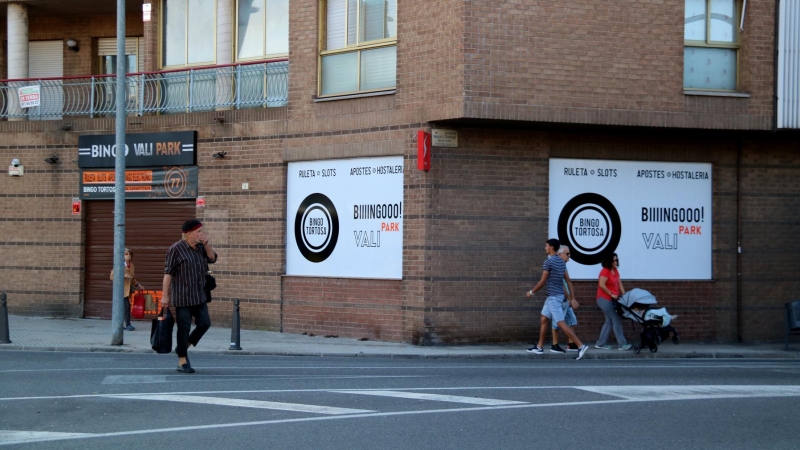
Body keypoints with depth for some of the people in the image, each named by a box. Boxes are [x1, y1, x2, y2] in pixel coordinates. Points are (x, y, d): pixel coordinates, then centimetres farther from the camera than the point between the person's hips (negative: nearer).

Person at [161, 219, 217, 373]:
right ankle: (182, 361, 7)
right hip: (182, 297, -7)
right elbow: (168, 273, -12)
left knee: (204, 323, 5)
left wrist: (207, 244, -5)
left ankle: (183, 347, 25)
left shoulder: (201, 247, 9)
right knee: (184, 327, -3)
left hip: (199, 296, 7)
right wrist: (165, 295, -14)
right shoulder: (176, 249, -11)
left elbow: (212, 259, 11)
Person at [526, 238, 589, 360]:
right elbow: (568, 280, 13)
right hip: (558, 295, 10)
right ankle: (539, 347, 20)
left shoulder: (548, 261, -15)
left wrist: (531, 292, 0)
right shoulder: (561, 262, 11)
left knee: (561, 323, -11)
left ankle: (581, 346, -16)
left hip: (553, 296, -10)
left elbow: (542, 281, -13)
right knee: (543, 319, 16)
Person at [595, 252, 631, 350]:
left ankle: (600, 343, 17)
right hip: (604, 299, -9)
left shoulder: (615, 271, 12)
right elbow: (601, 285, -22)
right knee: (617, 320, -9)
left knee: (609, 321, 11)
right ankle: (622, 344, -7)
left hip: (611, 300, 9)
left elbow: (619, 284, 11)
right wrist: (611, 294, -16)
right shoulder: (605, 271, -14)